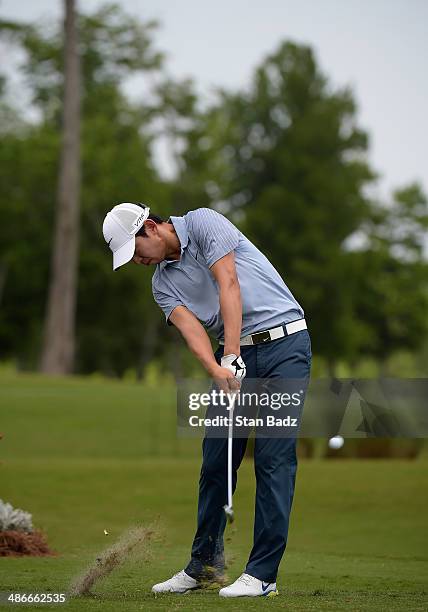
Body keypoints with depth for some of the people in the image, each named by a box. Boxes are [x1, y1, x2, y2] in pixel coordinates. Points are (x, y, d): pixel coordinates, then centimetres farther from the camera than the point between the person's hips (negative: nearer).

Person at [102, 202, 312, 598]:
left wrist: (231, 356, -22)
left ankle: (263, 573, -10)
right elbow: (191, 328, -5)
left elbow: (228, 284, -16)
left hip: (283, 341, -7)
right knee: (216, 460, 6)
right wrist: (216, 370, -24)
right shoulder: (162, 283, 12)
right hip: (234, 356, 7)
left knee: (274, 457, -10)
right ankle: (205, 564, 19)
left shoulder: (203, 223, -5)